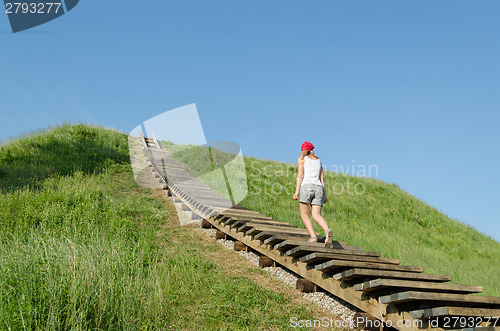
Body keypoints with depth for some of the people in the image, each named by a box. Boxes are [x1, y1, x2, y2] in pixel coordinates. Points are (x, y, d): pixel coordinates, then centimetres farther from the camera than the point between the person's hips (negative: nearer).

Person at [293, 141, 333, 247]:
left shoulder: (301, 159, 12)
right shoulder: (318, 160, 26)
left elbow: (300, 174, -1)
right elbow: (322, 178, 21)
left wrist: (297, 191, -7)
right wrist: (324, 194, 20)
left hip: (307, 186, -4)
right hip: (318, 188, 4)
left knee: (304, 215, 3)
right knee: (316, 215, -5)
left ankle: (313, 236, -16)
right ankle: (327, 230, -34)